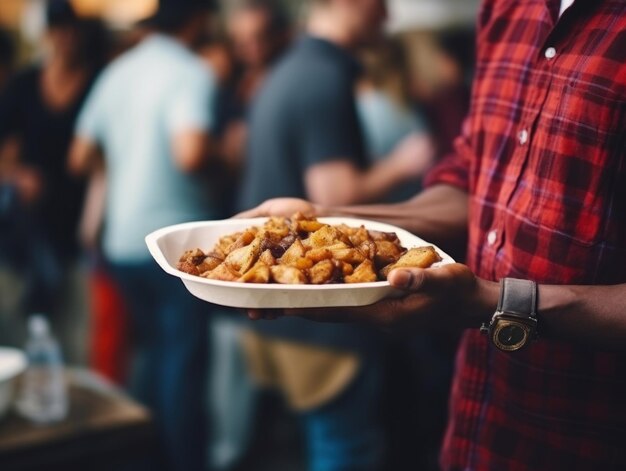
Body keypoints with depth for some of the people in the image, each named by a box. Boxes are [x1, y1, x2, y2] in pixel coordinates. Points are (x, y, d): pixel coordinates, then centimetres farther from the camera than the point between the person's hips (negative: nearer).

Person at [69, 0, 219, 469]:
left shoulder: (118, 71, 11)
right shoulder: (191, 74, -12)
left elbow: (81, 158, 13)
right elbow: (191, 153, -29)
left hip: (124, 240, 8)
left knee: (151, 352, 21)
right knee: (183, 363, 2)